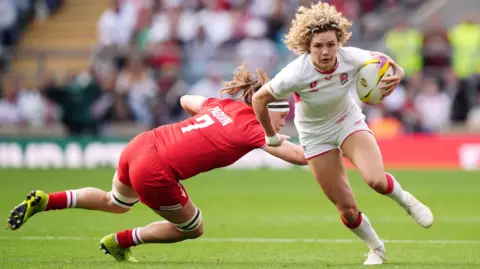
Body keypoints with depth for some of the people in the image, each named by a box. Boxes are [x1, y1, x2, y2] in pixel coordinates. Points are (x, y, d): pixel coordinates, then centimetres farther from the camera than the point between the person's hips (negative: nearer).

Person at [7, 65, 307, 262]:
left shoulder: (224, 104, 9)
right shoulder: (252, 127, -12)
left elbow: (186, 100, 28)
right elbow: (301, 156, -16)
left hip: (139, 145, 8)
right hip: (155, 173, -8)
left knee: (116, 203, 37)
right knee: (193, 229, 17)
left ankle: (45, 200, 24)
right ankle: (120, 241, 23)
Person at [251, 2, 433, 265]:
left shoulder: (351, 58, -25)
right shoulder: (295, 74, -32)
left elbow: (378, 58, -3)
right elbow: (259, 99, -18)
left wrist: (396, 73, -26)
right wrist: (272, 138, -6)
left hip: (349, 122, 1)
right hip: (316, 135, -1)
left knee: (375, 180, -26)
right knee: (346, 209, -2)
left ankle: (406, 201, 9)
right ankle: (376, 249, 27)